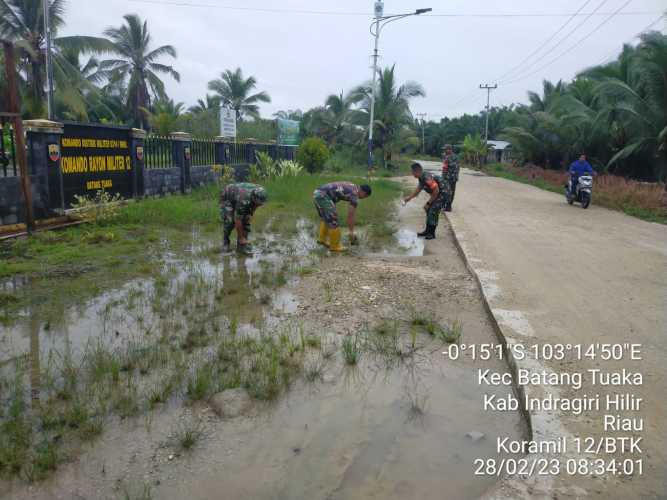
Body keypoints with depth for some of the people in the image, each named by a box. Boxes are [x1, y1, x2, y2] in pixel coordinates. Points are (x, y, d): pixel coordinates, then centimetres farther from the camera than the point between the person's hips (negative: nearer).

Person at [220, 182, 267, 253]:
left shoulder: (259, 194, -25)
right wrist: (241, 238, -28)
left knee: (246, 220, -9)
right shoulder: (243, 200, -43)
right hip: (227, 198, -6)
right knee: (229, 221, -19)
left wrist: (251, 214, -11)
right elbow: (238, 221, -35)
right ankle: (226, 242, 4)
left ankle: (242, 244, -1)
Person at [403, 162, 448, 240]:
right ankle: (428, 231, 23)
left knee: (433, 211, -9)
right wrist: (409, 198, 19)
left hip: (443, 192, -10)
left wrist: (428, 203, -19)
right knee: (429, 210, 13)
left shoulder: (427, 178, -28)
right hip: (438, 193, 10)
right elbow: (418, 189, 19)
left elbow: (436, 191, -27)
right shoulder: (421, 178, 3)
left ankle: (431, 234, 2)